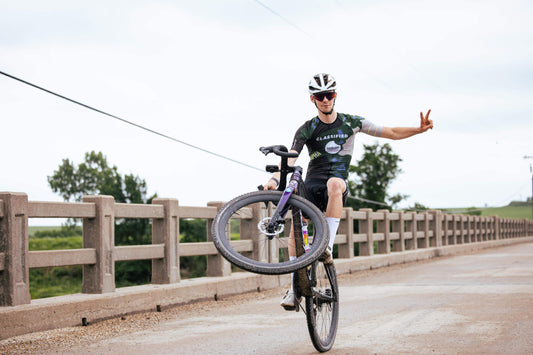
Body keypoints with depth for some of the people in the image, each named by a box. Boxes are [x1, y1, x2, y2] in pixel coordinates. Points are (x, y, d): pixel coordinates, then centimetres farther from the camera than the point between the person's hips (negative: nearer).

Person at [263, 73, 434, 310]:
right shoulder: (307, 130, 4)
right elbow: (290, 158, -9)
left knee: (334, 183, -38)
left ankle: (328, 247, -39)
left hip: (338, 182, -1)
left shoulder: (350, 123, 6)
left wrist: (420, 129, -6)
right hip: (312, 183, 1)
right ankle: (294, 288, -20)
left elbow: (391, 133, 8)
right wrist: (275, 179, -28)